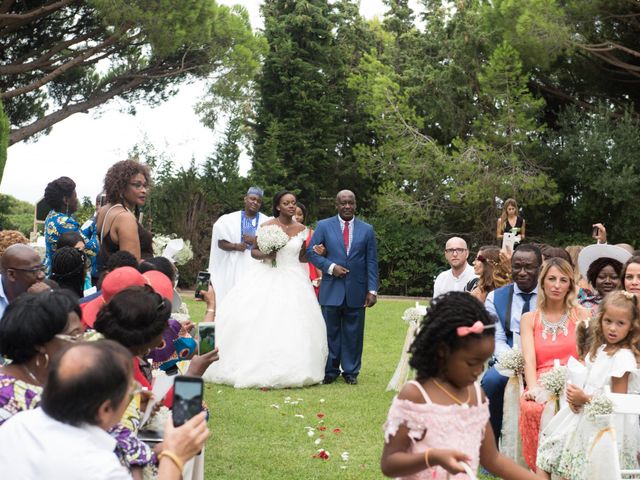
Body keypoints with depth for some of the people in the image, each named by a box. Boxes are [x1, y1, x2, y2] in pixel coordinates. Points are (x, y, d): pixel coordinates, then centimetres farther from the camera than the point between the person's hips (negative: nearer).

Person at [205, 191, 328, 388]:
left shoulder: (301, 229, 6)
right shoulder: (267, 227, -2)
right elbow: (254, 251, 3)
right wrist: (265, 255, -16)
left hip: (293, 281, 2)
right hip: (267, 278, -2)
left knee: (292, 324, -3)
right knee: (259, 321, -9)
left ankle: (289, 370, 5)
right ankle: (258, 369, -1)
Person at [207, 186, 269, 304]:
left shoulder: (266, 221, 9)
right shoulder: (230, 219, 10)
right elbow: (220, 243, 7)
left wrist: (255, 241, -9)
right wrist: (235, 246, -11)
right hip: (235, 265, 0)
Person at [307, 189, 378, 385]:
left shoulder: (367, 229, 7)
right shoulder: (324, 226, 4)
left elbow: (372, 262, 6)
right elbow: (311, 252, 3)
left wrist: (372, 290, -1)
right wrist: (330, 267, -11)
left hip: (356, 291, 1)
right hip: (331, 290, -1)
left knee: (353, 334, 5)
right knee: (331, 332, 4)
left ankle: (351, 371, 15)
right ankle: (330, 371, 14)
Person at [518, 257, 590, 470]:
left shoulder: (582, 315, 16)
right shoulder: (529, 319, 17)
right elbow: (529, 358, 2)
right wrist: (533, 387, -18)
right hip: (542, 385, 1)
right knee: (533, 408, -36)